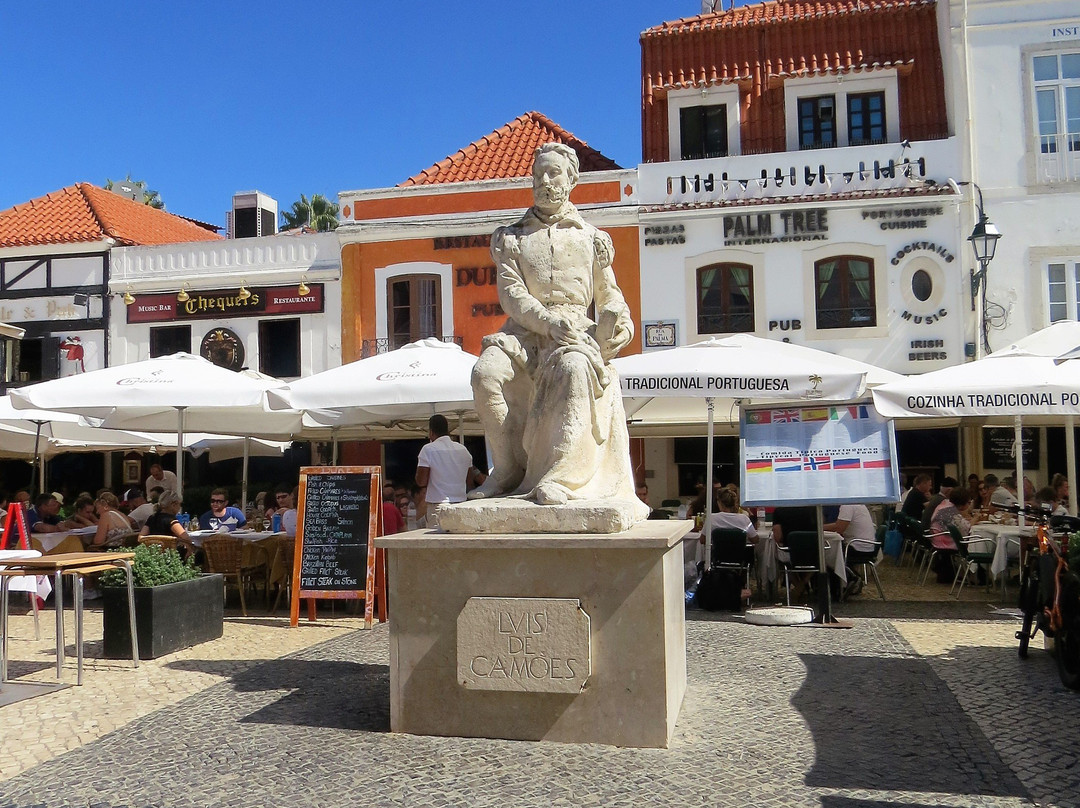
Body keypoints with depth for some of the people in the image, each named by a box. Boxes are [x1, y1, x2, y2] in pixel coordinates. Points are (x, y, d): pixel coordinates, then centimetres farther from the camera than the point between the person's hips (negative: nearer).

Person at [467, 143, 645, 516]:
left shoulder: (591, 238, 20)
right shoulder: (510, 237, 18)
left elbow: (609, 294, 19)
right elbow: (510, 294, 4)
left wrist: (621, 320, -6)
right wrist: (549, 322, -15)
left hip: (576, 331, -1)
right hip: (524, 330, 1)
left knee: (574, 369, -39)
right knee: (486, 373, -32)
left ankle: (560, 476, -43)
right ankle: (508, 470, -18)